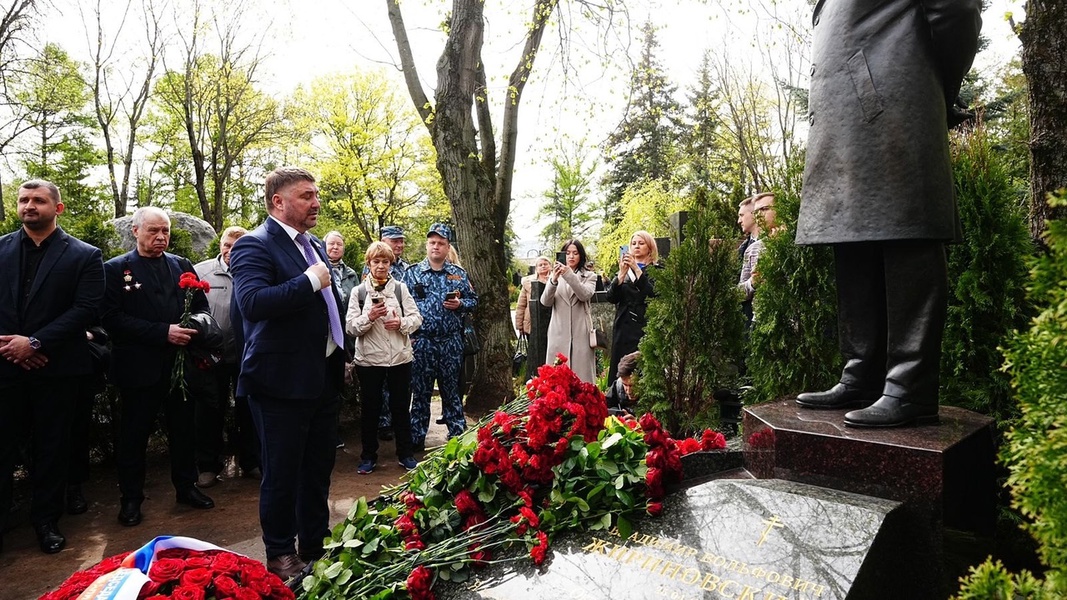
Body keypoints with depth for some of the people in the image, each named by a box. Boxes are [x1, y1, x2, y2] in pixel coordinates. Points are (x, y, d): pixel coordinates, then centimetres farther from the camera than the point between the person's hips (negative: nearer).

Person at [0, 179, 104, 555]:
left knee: (51, 448, 9)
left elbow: (86, 310, -9)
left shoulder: (84, 256, 0)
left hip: (54, 368, -2)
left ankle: (46, 520, 23)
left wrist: (35, 343, -15)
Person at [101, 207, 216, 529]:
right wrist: (162, 333, -21)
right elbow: (112, 318, -13)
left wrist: (194, 325, -11)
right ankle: (131, 499, 22)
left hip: (180, 363, 4)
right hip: (138, 366, -3)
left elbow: (201, 305, 11)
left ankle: (186, 487, 29)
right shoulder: (116, 269, -3)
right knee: (134, 434, 8)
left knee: (184, 429, 13)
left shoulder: (182, 266, 8)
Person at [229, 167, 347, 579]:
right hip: (283, 383, -8)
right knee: (282, 474, 6)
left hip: (324, 379, 8)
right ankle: (281, 557, 24)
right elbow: (253, 302, -31)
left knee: (319, 470, 18)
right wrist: (310, 281, -25)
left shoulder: (314, 247, 14)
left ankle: (316, 547, 33)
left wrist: (341, 356, 20)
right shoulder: (255, 245, -13)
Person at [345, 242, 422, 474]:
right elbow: (351, 326, -3)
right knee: (370, 408, 9)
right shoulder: (359, 291, 2)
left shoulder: (400, 288, 4)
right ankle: (368, 456, 22)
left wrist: (402, 323, -17)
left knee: (401, 407, 9)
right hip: (369, 359, 0)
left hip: (400, 357, 1)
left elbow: (416, 317, 2)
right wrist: (369, 317, -20)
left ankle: (405, 454, 22)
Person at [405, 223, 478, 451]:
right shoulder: (412, 272, 3)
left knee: (451, 389, 9)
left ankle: (457, 434, 19)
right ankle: (416, 437, 15)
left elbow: (473, 300, 12)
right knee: (420, 391, 6)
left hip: (451, 341, 1)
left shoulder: (458, 273, 7)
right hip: (421, 340, -1)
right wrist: (408, 334, -6)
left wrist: (460, 304, -9)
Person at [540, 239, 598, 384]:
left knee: (581, 374, -2)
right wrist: (553, 280, -19)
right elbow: (545, 302, -2)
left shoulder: (589, 276, 10)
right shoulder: (555, 275, 12)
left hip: (580, 333, -1)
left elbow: (585, 295, -11)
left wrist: (569, 275, -23)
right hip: (559, 333, 1)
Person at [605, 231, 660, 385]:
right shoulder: (624, 269, 16)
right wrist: (622, 272, -9)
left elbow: (654, 294, -13)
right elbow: (611, 298, 3)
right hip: (623, 328, 3)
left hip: (646, 327, -3)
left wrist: (636, 269, -15)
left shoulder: (656, 270, 5)